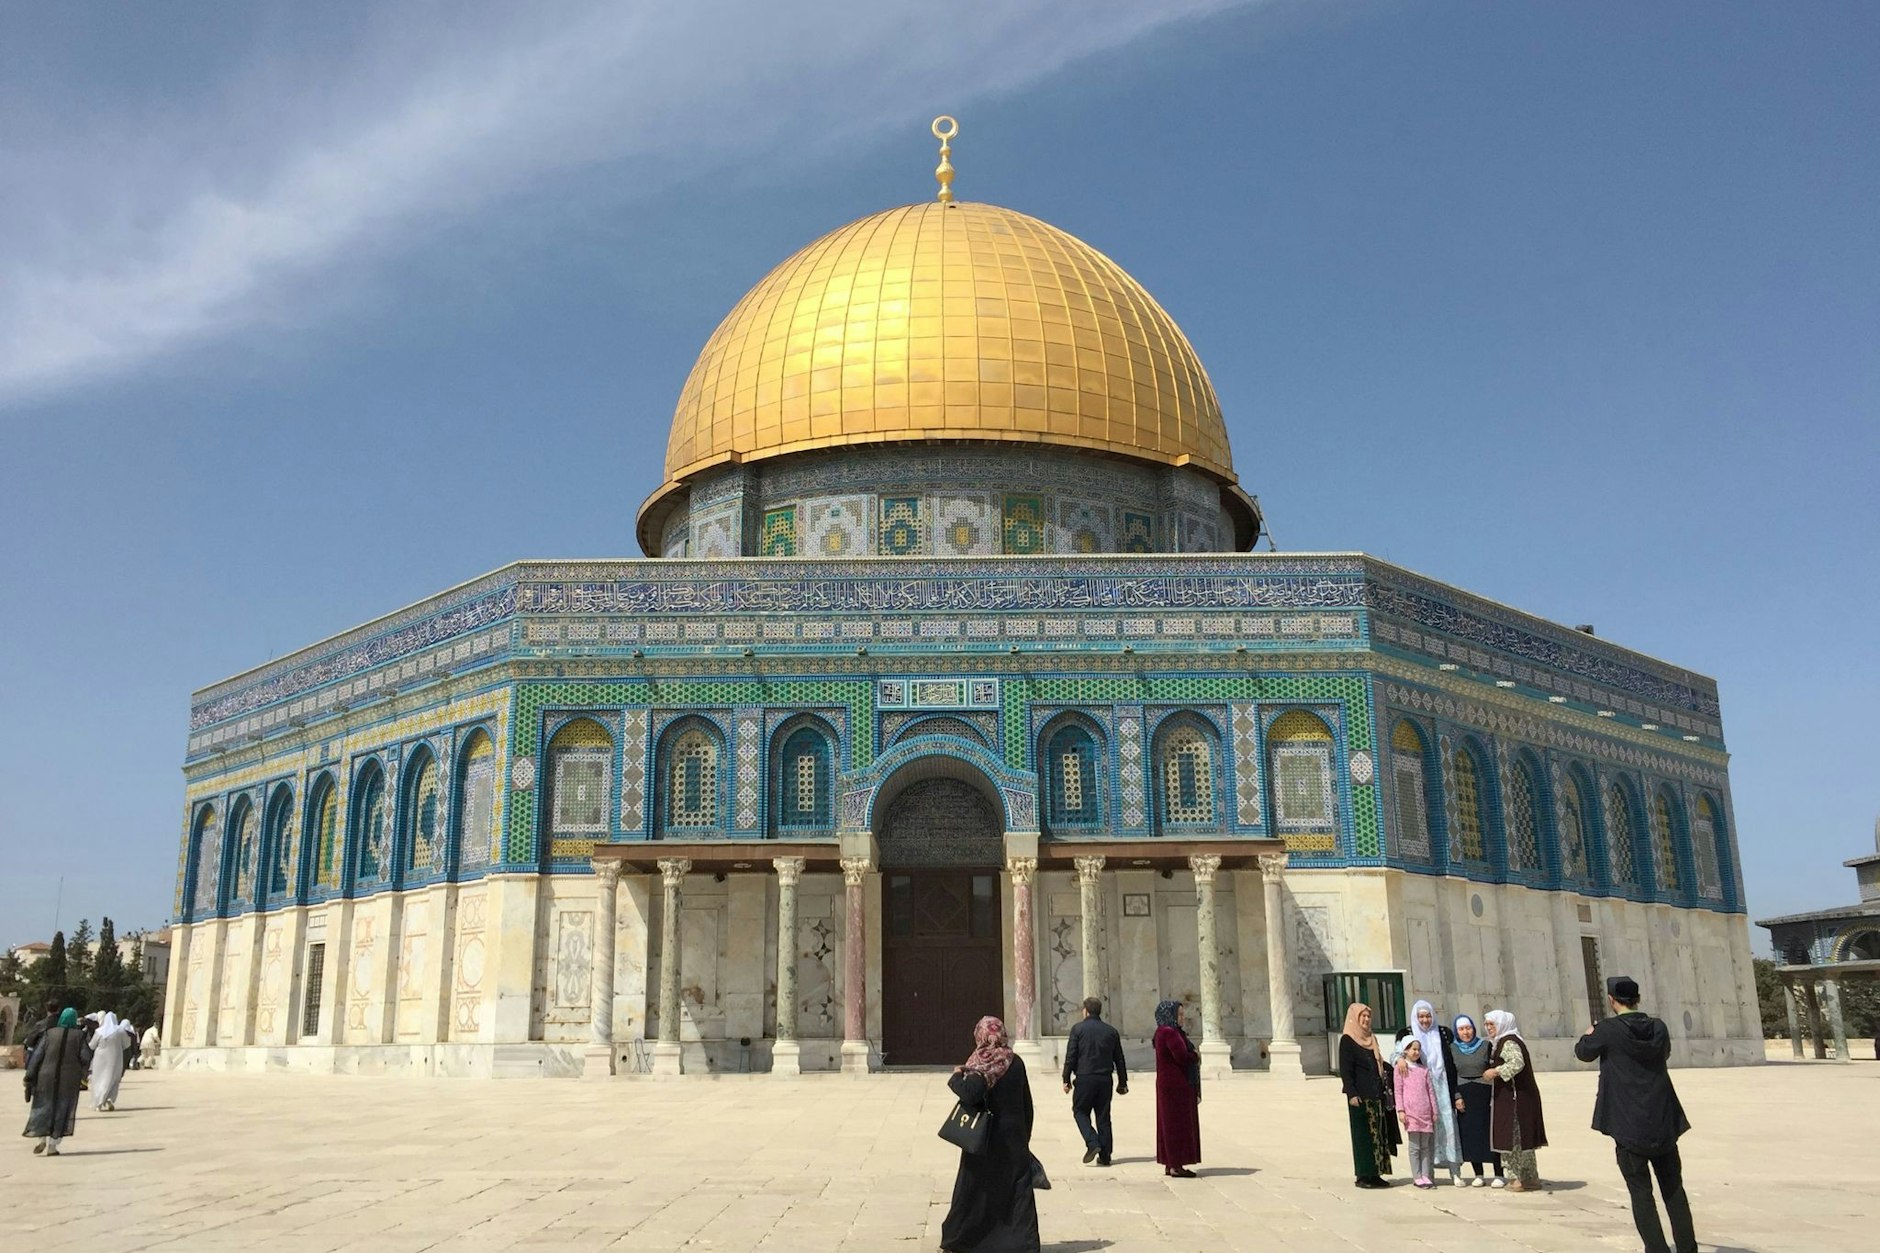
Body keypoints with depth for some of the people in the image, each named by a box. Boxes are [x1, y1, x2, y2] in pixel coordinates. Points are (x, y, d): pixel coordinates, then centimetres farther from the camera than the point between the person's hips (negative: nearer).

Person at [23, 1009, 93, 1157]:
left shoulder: (50, 1034, -2)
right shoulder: (79, 1035, -5)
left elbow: (37, 1055, -6)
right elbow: (86, 1057, -10)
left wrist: (29, 1076, -3)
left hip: (47, 1077, 1)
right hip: (69, 1079, -1)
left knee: (44, 1107, 16)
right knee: (62, 1111, 8)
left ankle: (42, 1138, -1)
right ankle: (52, 1146, 3)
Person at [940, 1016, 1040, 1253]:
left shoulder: (982, 1063, -14)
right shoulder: (1016, 1062, 1)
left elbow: (970, 1093, -30)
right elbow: (1027, 1104, 7)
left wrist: (957, 1077, -11)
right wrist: (1024, 1137, 16)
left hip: (986, 1139, -3)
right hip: (1014, 1138, 3)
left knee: (973, 1188, 9)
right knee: (1017, 1189, 8)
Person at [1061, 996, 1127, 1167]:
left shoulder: (1078, 1029, -3)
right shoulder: (1111, 1031, 9)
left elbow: (1070, 1056, -6)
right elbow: (1119, 1059, 12)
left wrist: (1066, 1079, 0)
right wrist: (1122, 1082, 19)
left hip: (1084, 1078, -4)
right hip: (1105, 1079, 4)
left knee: (1080, 1111, 8)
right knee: (1103, 1116, 8)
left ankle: (1092, 1143, -11)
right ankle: (1105, 1155, 8)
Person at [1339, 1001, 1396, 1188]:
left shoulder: (1371, 1039, 17)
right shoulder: (1347, 1040, -6)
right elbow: (1345, 1070, -11)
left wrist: (1382, 1089, 14)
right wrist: (1351, 1093, -19)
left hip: (1375, 1095, 7)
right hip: (1360, 1095, -7)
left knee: (1378, 1133, 7)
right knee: (1363, 1135, -4)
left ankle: (1375, 1173, 13)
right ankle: (1363, 1176, 0)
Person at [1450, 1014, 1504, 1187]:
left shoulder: (1485, 1046, 0)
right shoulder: (1453, 1049, 6)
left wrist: (1494, 1095, -10)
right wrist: (1457, 1097, -4)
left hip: (1484, 1095, -2)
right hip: (1464, 1098, 2)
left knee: (1490, 1133, -3)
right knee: (1469, 1136, 2)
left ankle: (1499, 1175, 4)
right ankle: (1478, 1175, 11)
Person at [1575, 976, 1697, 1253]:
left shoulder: (1608, 1030, -11)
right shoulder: (1658, 1028, 2)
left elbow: (1583, 1052, 7)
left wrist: (1589, 1034, 28)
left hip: (1628, 1126, -4)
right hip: (1663, 1122, 4)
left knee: (1641, 1193, 2)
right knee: (1673, 1188, 15)